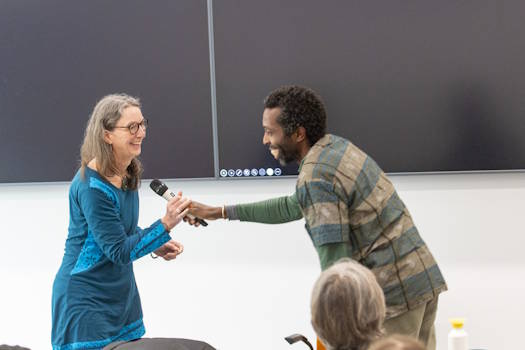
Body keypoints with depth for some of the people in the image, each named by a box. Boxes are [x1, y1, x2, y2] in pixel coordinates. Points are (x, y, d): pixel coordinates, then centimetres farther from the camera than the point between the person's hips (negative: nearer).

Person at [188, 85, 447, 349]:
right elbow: (294, 207, 24)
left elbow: (334, 261, -22)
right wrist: (221, 212, 26)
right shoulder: (335, 146, 12)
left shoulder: (316, 178, -18)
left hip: (393, 292, -10)